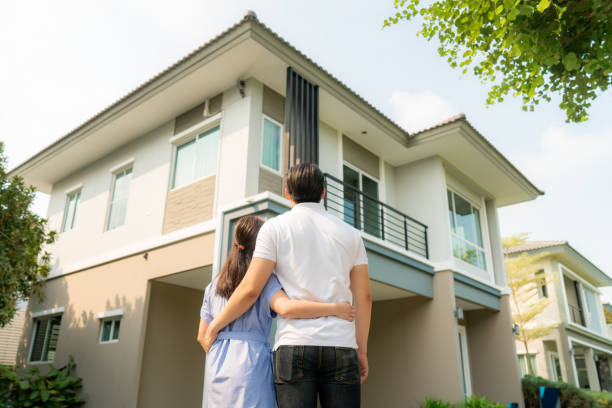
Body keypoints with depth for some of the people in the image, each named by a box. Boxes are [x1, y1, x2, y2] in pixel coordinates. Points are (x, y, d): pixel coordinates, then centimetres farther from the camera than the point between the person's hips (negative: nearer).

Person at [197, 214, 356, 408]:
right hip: (251, 363, -6)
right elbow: (286, 308, -24)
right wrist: (334, 308, -17)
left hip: (216, 370, 6)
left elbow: (202, 336, 15)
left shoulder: (214, 285, 14)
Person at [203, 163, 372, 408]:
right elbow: (363, 297, 9)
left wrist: (214, 326, 11)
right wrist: (362, 351, 16)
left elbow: (250, 290, -3)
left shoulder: (275, 227, 4)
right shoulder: (350, 233, 13)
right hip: (341, 347, 2)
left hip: (294, 344, -2)